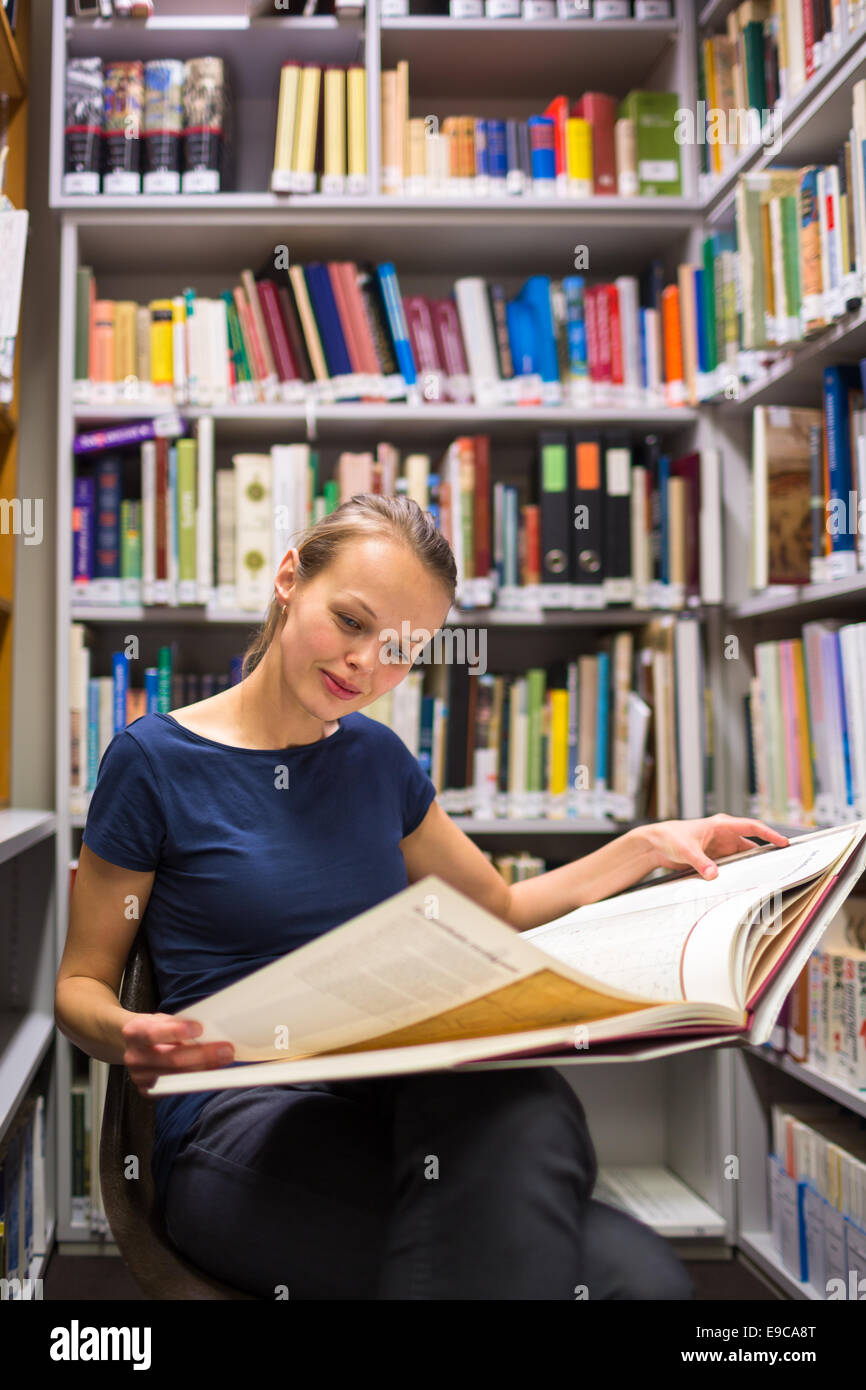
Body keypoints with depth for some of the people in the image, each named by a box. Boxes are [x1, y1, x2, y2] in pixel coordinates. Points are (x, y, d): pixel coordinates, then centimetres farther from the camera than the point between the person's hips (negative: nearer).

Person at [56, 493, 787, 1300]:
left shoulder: (377, 759, 14)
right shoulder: (155, 761, -1)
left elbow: (499, 910, 26)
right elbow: (81, 984, 4)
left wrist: (648, 845, 15)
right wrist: (131, 1037, -19)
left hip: (400, 1101, 6)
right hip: (238, 1124, -6)